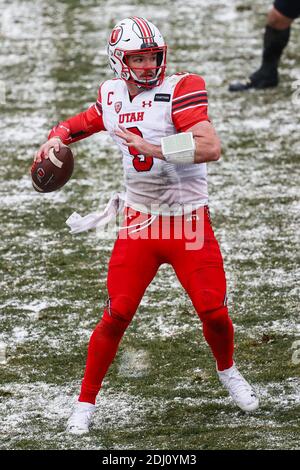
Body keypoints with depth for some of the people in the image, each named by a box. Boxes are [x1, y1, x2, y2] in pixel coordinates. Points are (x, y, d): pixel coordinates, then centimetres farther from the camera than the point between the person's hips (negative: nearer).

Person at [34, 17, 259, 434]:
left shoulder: (179, 91, -13)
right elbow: (82, 123, 25)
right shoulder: (113, 97, 3)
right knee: (117, 316, -5)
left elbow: (211, 148, -26)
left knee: (214, 311, -1)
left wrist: (150, 147, -29)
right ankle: (85, 403, 9)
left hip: (190, 224, -2)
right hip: (139, 225, 2)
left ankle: (227, 371, 32)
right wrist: (56, 139, 3)